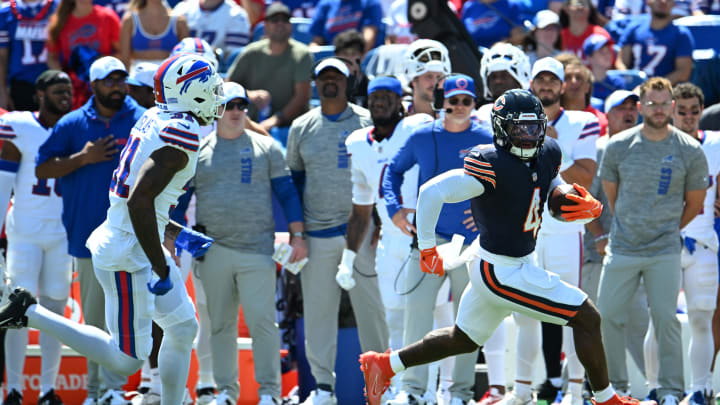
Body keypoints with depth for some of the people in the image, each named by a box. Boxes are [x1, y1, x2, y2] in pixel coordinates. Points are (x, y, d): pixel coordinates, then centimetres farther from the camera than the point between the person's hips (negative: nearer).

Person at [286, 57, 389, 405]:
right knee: (317, 310, 2)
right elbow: (292, 181, 14)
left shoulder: (369, 123, 4)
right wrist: (294, 231, 7)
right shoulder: (301, 128, 10)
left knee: (371, 306, -2)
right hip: (317, 233, 2)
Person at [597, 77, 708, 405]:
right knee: (607, 317, 1)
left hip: (664, 252, -1)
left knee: (666, 319, -3)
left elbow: (694, 203, 10)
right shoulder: (618, 147, -1)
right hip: (622, 249, 1)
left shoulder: (690, 152, -3)